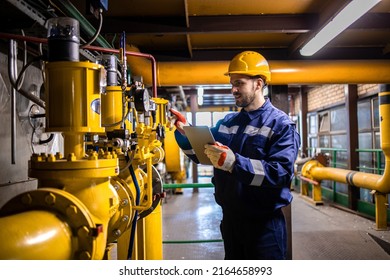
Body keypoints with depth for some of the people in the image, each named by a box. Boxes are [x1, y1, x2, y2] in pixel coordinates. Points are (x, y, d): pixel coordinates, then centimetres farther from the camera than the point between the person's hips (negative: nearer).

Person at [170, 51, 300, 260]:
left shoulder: (281, 124, -10)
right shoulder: (228, 122, 9)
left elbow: (282, 172, -24)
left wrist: (234, 163, -33)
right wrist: (184, 131, -4)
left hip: (264, 224, -6)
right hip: (230, 219, 6)